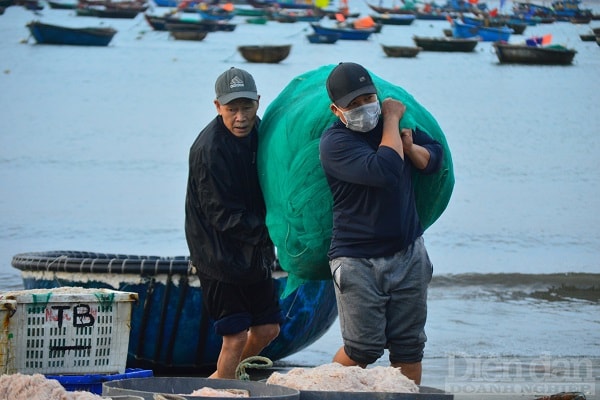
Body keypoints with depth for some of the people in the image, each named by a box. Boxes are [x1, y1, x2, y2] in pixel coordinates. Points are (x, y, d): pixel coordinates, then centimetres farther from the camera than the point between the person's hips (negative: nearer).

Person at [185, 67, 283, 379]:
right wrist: (269, 233, -26)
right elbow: (224, 216, -21)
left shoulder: (256, 131, 2)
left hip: (255, 253, 8)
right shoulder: (209, 150, -22)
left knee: (267, 329, 15)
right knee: (235, 337, -5)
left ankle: (225, 378, 36)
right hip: (222, 256, -8)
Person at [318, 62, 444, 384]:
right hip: (358, 260, -6)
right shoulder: (334, 142, -15)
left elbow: (435, 158, 18)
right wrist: (391, 120, -15)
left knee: (409, 347, 6)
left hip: (408, 252, 6)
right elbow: (385, 170, -28)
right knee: (363, 348, -8)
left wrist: (411, 147, -5)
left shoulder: (394, 120, 8)